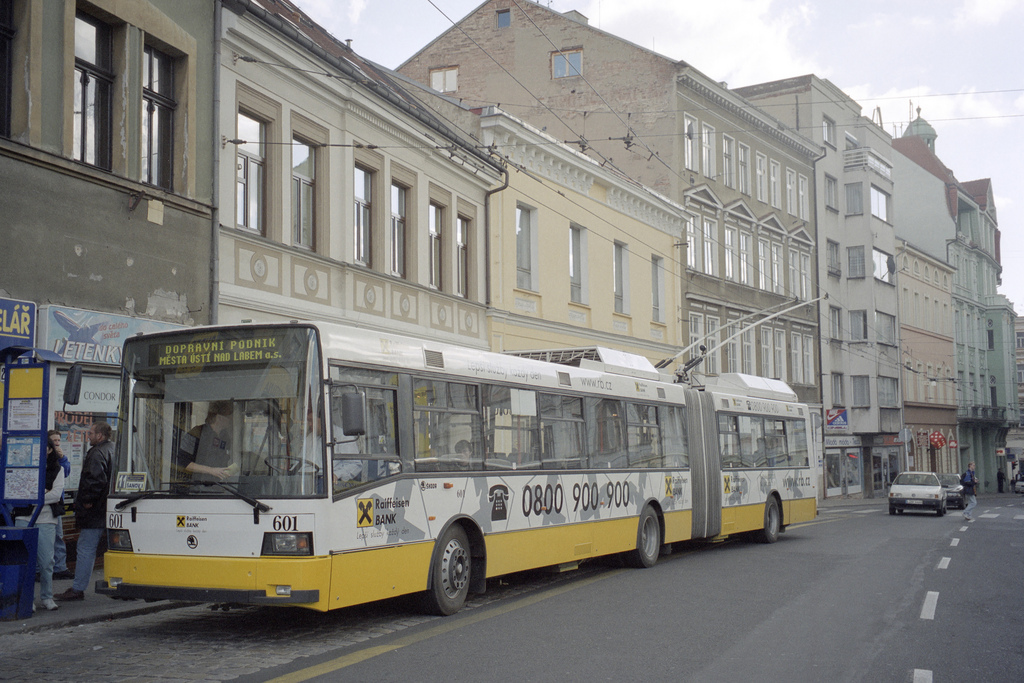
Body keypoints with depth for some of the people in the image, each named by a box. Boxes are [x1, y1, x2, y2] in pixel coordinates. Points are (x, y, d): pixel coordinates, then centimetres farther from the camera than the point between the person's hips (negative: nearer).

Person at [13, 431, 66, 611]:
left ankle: (47, 597, 14)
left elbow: (56, 494, -3)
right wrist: (43, 495, -10)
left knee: (47, 561, 2)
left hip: (46, 520, 0)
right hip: (24, 519, 0)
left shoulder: (57, 469, 9)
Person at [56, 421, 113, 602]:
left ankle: (78, 589, -2)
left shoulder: (97, 453, -15)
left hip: (95, 512, -9)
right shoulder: (114, 449, 15)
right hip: (110, 511, 9)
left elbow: (95, 479, -26)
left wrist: (87, 500, -16)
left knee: (85, 548, -4)